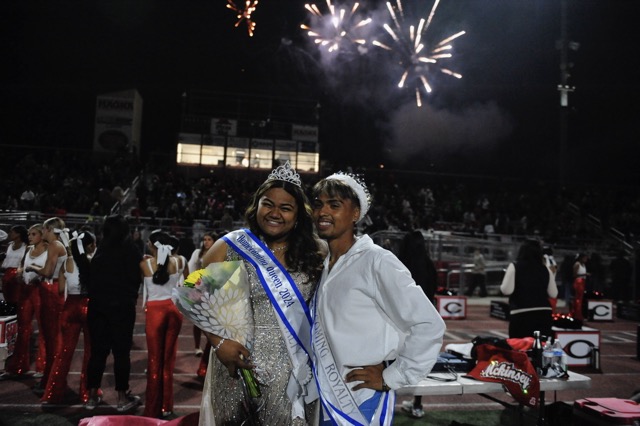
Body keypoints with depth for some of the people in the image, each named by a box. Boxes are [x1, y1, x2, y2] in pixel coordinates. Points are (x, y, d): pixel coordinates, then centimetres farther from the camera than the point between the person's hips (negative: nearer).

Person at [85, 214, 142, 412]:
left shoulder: (100, 251, 4)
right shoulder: (131, 251, -7)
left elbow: (91, 278, 7)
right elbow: (136, 278, -2)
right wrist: (131, 297, 14)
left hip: (97, 305, 4)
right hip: (122, 306, -4)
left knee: (98, 350, 11)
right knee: (121, 352, 3)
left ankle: (92, 396, 18)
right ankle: (123, 398, 8)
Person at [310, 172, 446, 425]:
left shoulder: (375, 261, -14)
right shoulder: (323, 265, 7)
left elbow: (430, 325, -17)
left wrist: (391, 377, -13)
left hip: (362, 404, -6)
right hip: (325, 402, 6)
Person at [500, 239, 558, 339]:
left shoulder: (514, 267, -2)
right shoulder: (545, 269, 8)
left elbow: (507, 290, -9)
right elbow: (553, 294, 10)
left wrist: (502, 286, 12)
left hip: (521, 315, -4)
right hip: (544, 314, 4)